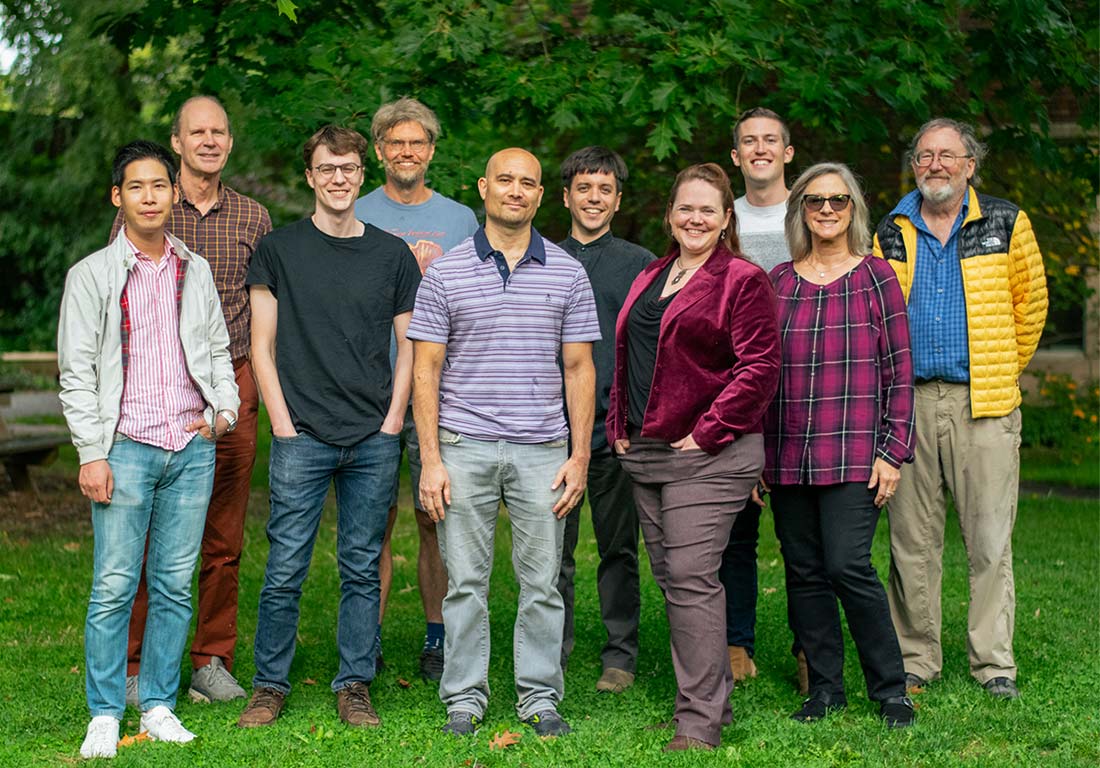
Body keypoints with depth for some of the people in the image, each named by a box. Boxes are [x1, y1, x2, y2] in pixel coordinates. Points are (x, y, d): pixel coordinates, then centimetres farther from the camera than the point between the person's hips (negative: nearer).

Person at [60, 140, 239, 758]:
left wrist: (226, 408, 2)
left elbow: (217, 349, 20)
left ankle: (159, 705, 15)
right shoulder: (93, 274, 1)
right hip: (126, 448, -3)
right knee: (115, 586, -4)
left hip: (193, 447, 3)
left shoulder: (196, 271, 13)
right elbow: (76, 371, -1)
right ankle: (105, 715, 5)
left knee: (176, 584, 6)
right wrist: (91, 453, -7)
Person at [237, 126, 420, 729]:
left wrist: (393, 420, 1)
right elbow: (262, 346, 4)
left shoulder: (392, 254, 9)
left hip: (375, 439, 2)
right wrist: (283, 424, -4)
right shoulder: (278, 250, 4)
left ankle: (354, 686, 15)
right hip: (302, 436, -2)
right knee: (284, 569, -1)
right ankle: (269, 686, 11)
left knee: (362, 568, 7)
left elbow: (408, 346, 12)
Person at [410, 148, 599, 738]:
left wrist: (579, 456, 0)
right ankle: (464, 699, 15)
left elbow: (579, 369, 7)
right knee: (465, 583, 4)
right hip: (465, 446, -1)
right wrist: (430, 460, -6)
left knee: (541, 584, 5)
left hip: (541, 451, 1)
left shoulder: (567, 274, 6)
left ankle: (540, 699, 16)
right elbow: (426, 371, 1)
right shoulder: (445, 273, 2)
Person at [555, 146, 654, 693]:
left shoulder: (639, 264, 6)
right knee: (554, 549, 5)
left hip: (616, 426, -1)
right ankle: (553, 653, 16)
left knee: (618, 547, 5)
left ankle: (620, 656, 14)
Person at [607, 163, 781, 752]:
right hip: (645, 454, 8)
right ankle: (712, 695, 21)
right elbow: (627, 359, 24)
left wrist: (708, 432, -16)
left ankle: (700, 721, -7)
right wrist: (619, 427, 13)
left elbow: (759, 367, -13)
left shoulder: (742, 281, -6)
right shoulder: (650, 278, 18)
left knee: (691, 579, -12)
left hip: (706, 456, -8)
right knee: (669, 578, 10)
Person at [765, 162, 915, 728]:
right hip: (788, 457, 4)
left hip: (853, 454, -4)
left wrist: (893, 452, -5)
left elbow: (899, 372, 1)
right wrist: (756, 453, 9)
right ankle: (825, 689, 18)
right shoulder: (778, 282, 10)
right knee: (804, 572, 6)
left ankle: (890, 688, 3)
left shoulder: (875, 277, 2)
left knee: (848, 566, -12)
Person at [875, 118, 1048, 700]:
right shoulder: (892, 233, 10)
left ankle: (993, 662, 8)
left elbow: (1031, 304, 12)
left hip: (982, 402, -2)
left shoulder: (1005, 224, 4)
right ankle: (916, 660, 14)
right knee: (911, 537, 4)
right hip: (909, 400, 2)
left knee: (990, 538, -1)